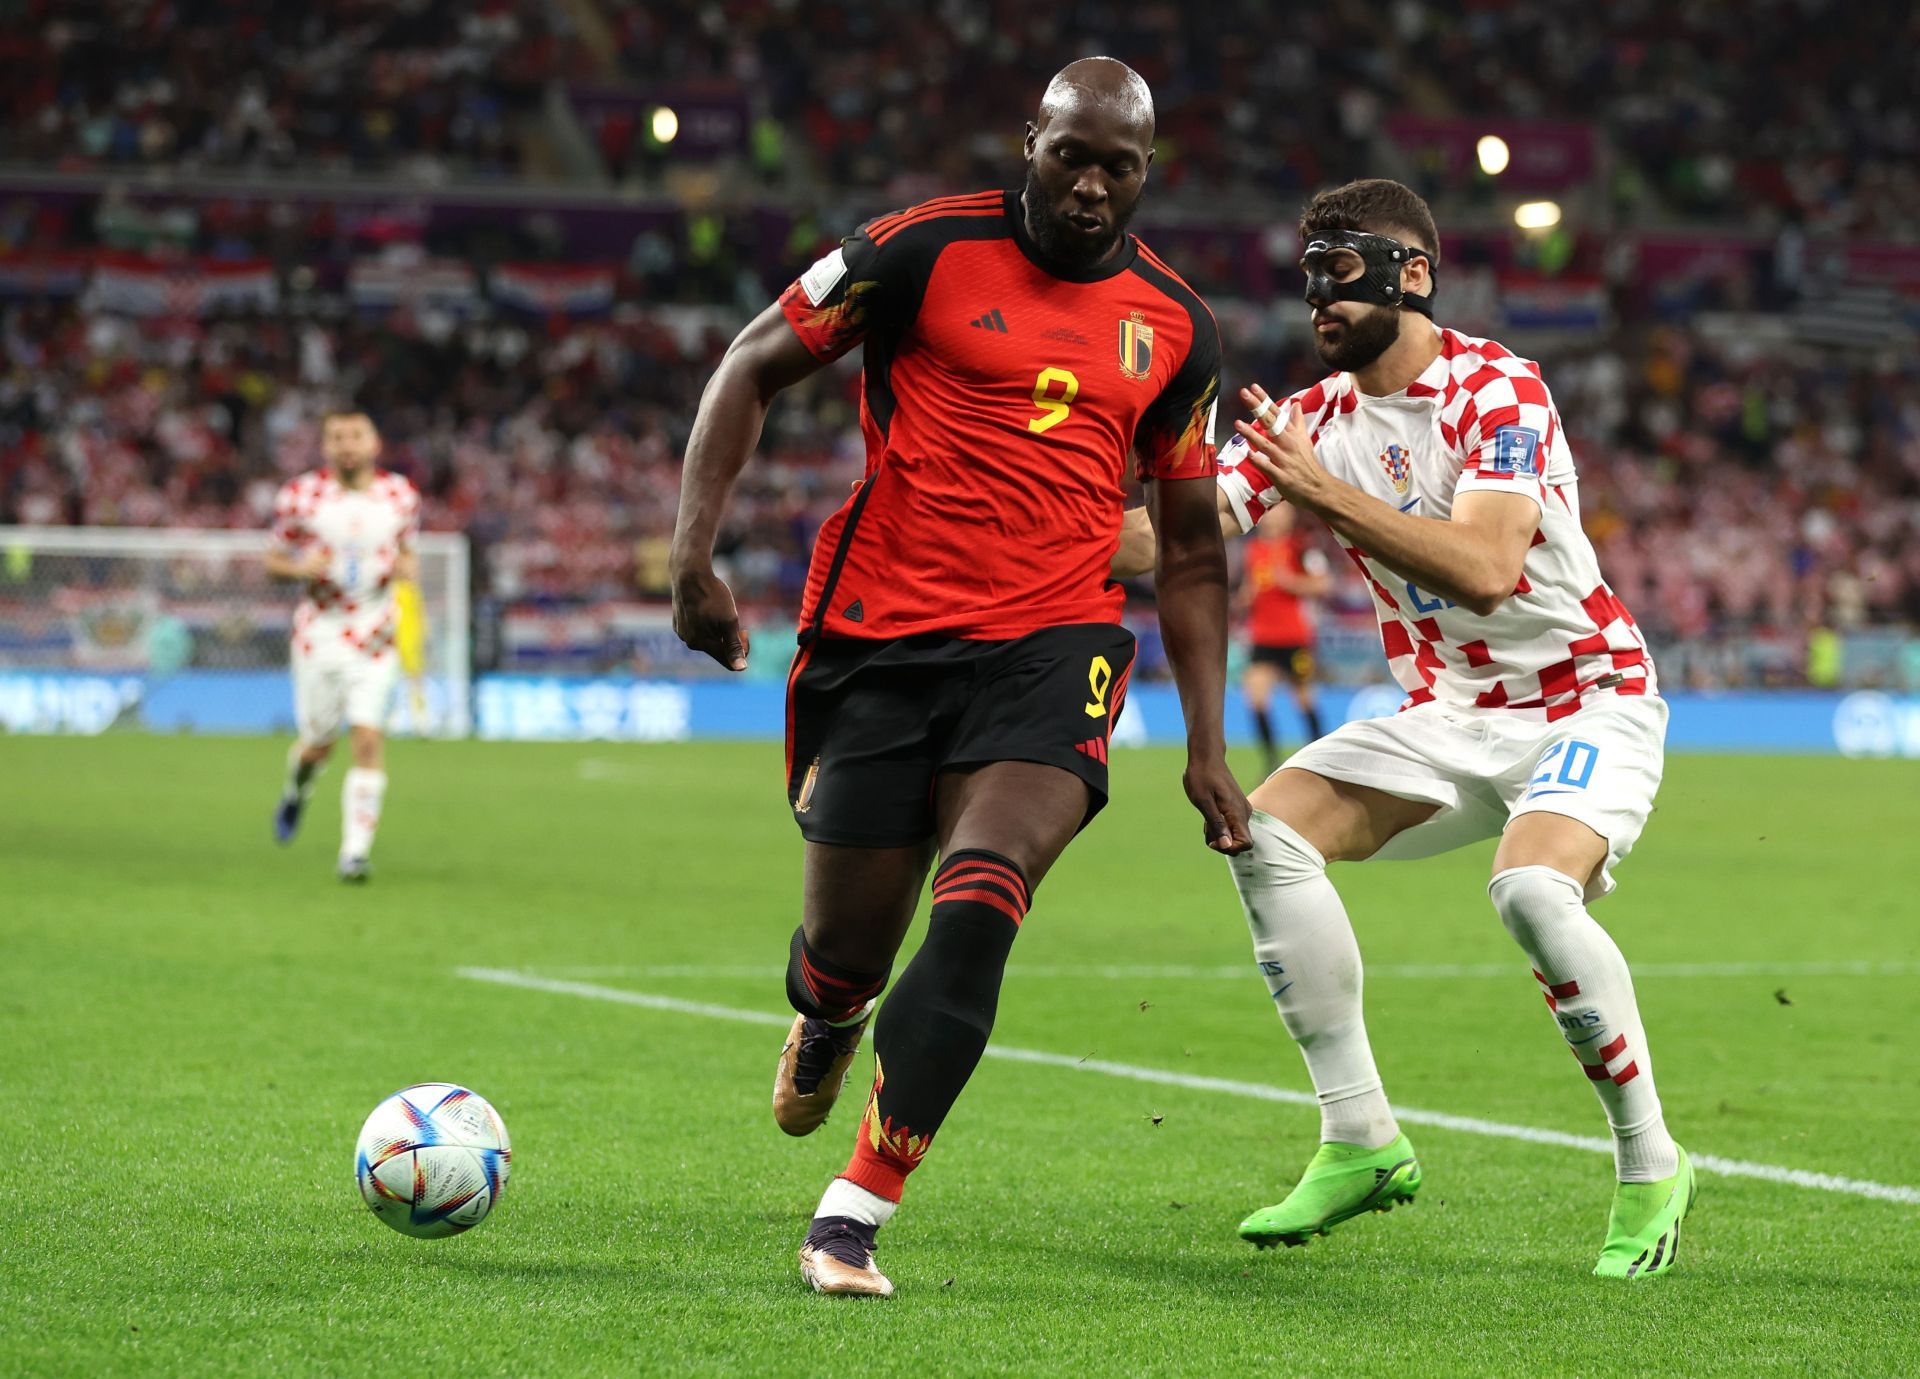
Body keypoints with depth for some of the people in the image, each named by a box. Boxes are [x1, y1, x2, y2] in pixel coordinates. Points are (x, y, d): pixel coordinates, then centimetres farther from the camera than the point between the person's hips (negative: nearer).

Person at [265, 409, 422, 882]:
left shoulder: (401, 496, 2)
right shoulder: (300, 496, -4)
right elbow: (273, 560, 5)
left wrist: (407, 570, -5)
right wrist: (300, 567, -17)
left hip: (376, 634, 0)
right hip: (319, 631, 0)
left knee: (369, 740, -12)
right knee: (319, 743, 7)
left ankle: (355, 850, -8)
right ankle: (298, 786, 44)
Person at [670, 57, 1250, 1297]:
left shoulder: (1176, 326, 8)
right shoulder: (926, 252, -2)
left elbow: (1191, 545, 16)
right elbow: (754, 368, 4)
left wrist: (1208, 744, 11)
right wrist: (696, 552, -7)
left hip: (1052, 649, 1)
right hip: (882, 639, -1)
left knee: (979, 905, -24)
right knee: (849, 947, 6)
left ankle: (853, 1217, -18)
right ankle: (826, 1022, 47)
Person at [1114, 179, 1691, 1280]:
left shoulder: (1499, 391, -18)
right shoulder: (1313, 421, 2)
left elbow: (1484, 568, -33)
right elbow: (1168, 538, -5)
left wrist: (1325, 494, -36)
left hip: (1590, 701, -7)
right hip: (1451, 714, 7)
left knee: (1533, 889, -33)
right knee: (1273, 829, -13)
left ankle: (1652, 1167, -14)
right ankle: (1361, 1142, -6)